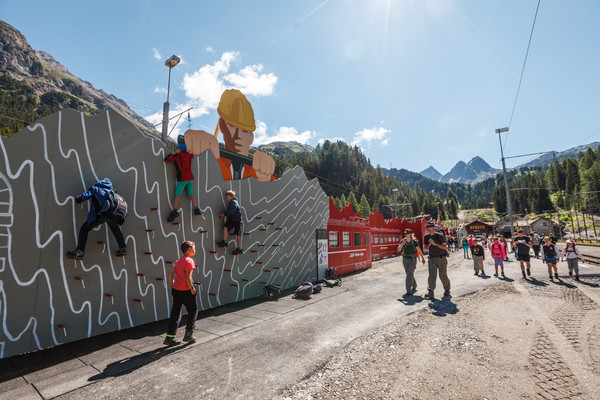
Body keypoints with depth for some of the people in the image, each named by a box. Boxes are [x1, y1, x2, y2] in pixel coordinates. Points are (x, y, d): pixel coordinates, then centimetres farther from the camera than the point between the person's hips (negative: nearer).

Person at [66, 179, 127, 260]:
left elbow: (85, 195, 5)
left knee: (84, 228, 11)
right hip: (113, 214, 4)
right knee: (116, 229, 29)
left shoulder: (95, 188, 19)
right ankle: (123, 248, 28)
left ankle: (80, 251, 2)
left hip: (101, 213, -4)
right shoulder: (112, 191, 31)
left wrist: (77, 199, 24)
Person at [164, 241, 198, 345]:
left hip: (175, 290, 8)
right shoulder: (189, 261, -15)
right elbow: (187, 277, -23)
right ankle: (188, 335, 16)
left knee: (175, 313, 15)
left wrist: (173, 286, 19)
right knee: (193, 310, 11)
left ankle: (169, 337, 19)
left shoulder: (179, 261, 12)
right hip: (185, 291, -8)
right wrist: (192, 288, -13)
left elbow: (170, 274, 15)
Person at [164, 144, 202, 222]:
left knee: (177, 194, -8)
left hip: (182, 179, -5)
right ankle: (196, 209, 0)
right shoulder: (189, 155, 11)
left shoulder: (177, 156, -3)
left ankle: (175, 211, -22)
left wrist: (173, 154, 17)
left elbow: (166, 159, 3)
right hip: (190, 178, 5)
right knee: (191, 195, 11)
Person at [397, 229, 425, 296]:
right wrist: (402, 244, -24)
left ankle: (408, 291, -12)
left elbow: (419, 250, -1)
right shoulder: (402, 241, -2)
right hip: (405, 259, 5)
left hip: (412, 259, -5)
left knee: (409, 275, -14)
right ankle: (414, 287, 39)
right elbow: (399, 249, -9)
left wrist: (422, 258, 8)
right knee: (409, 274, 17)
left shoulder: (414, 241, -13)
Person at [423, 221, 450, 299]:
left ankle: (447, 290, 28)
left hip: (441, 258, -2)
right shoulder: (426, 237, 6)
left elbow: (445, 247, -10)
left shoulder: (440, 236, -7)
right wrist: (429, 244, -15)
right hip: (432, 258, 3)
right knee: (432, 275, -10)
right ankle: (430, 292, -18)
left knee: (443, 275, 4)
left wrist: (435, 243, -20)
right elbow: (425, 249, 4)